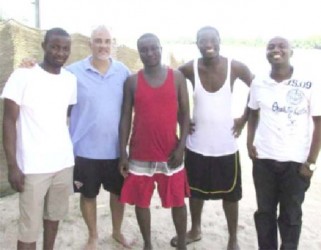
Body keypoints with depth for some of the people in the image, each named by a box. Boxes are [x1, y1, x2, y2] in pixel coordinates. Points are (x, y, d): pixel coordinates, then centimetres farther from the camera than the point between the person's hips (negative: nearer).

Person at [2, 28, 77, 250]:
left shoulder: (71, 80, 5)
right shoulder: (22, 76, -9)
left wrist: (76, 154, 13)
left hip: (64, 163, 5)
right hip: (33, 166, -4)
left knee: (54, 215, 17)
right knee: (29, 228, 2)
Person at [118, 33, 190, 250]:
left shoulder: (177, 77, -1)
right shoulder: (132, 82, 0)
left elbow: (184, 114, 0)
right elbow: (125, 117, 1)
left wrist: (181, 147, -8)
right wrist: (123, 152, -3)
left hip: (170, 152, 0)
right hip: (140, 154, 1)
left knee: (178, 201, 9)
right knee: (141, 201, 11)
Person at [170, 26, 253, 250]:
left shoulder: (235, 67, -10)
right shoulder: (189, 69, -9)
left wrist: (245, 119, -2)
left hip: (226, 144, -1)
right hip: (197, 144, 1)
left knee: (230, 194, 9)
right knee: (195, 190, 16)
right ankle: (195, 230, 39)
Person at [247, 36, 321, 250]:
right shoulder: (258, 83, -1)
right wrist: (250, 142, 2)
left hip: (296, 161, -2)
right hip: (263, 159, 3)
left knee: (291, 215, 12)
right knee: (265, 211, 15)